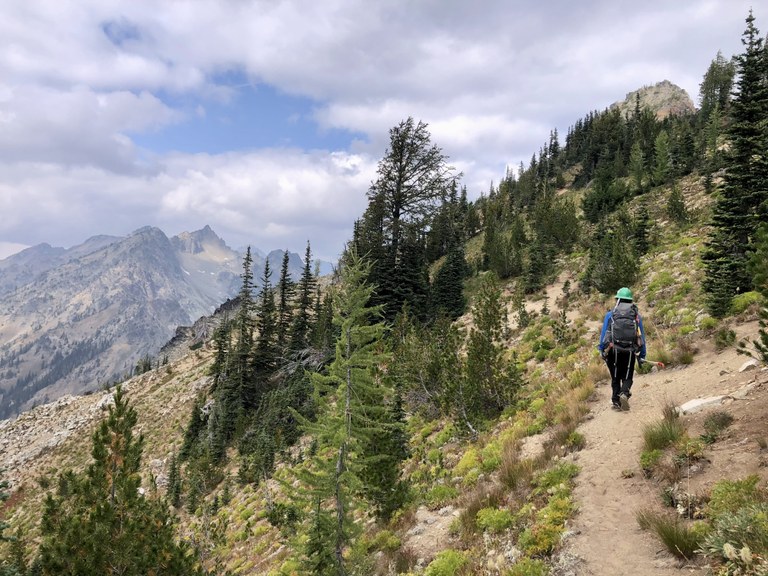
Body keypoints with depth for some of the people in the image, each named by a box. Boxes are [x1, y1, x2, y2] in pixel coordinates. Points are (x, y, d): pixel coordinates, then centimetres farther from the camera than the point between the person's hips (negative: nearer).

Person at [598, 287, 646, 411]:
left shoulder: (610, 314, 4)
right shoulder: (636, 315, 7)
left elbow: (604, 333, 1)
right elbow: (642, 336, 9)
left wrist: (602, 350, 6)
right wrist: (642, 355, 14)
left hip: (613, 350, 0)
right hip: (630, 352, 0)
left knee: (615, 378, 14)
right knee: (627, 378, 10)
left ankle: (616, 401, 7)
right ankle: (624, 394, -17)